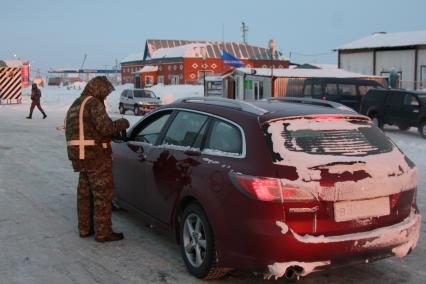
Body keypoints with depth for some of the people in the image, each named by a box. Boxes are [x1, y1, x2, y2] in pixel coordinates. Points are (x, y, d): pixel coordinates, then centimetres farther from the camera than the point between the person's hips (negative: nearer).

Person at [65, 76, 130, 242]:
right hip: (96, 155, -9)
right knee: (103, 194, -1)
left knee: (85, 193, 18)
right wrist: (122, 123, -6)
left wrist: (113, 133, 16)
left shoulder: (76, 105, 18)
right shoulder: (93, 103, -12)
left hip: (80, 156, 9)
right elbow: (105, 127, -23)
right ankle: (103, 233, 3)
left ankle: (85, 228, 27)